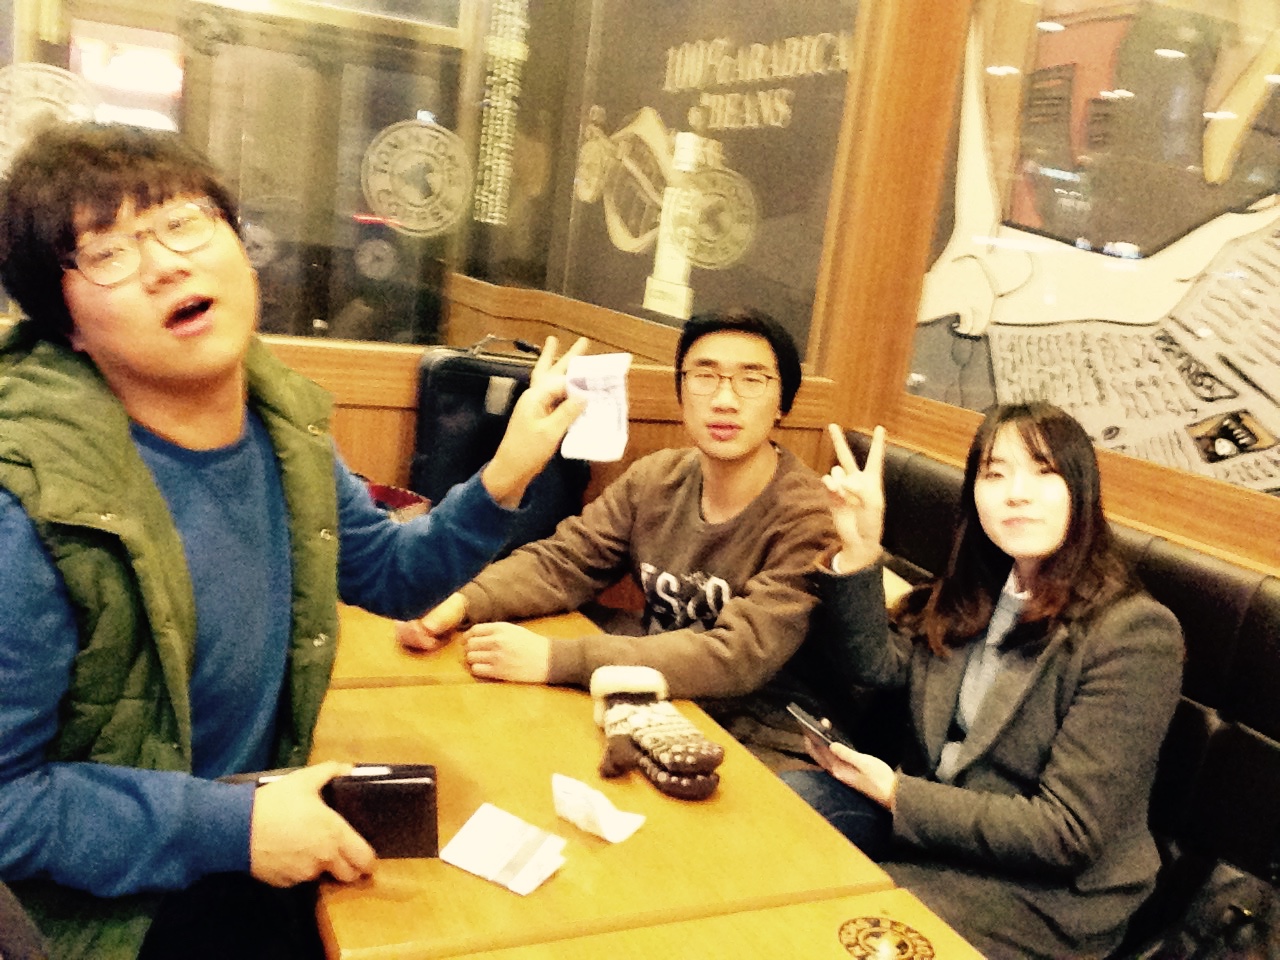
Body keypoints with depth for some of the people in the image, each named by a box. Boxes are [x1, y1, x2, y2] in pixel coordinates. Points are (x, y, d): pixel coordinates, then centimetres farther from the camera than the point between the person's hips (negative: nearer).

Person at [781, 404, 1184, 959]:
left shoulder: (1134, 633, -21)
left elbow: (1067, 832, -21)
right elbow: (881, 665, -3)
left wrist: (896, 794, -18)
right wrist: (859, 550, -15)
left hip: (1041, 891, -6)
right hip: (929, 817, 6)